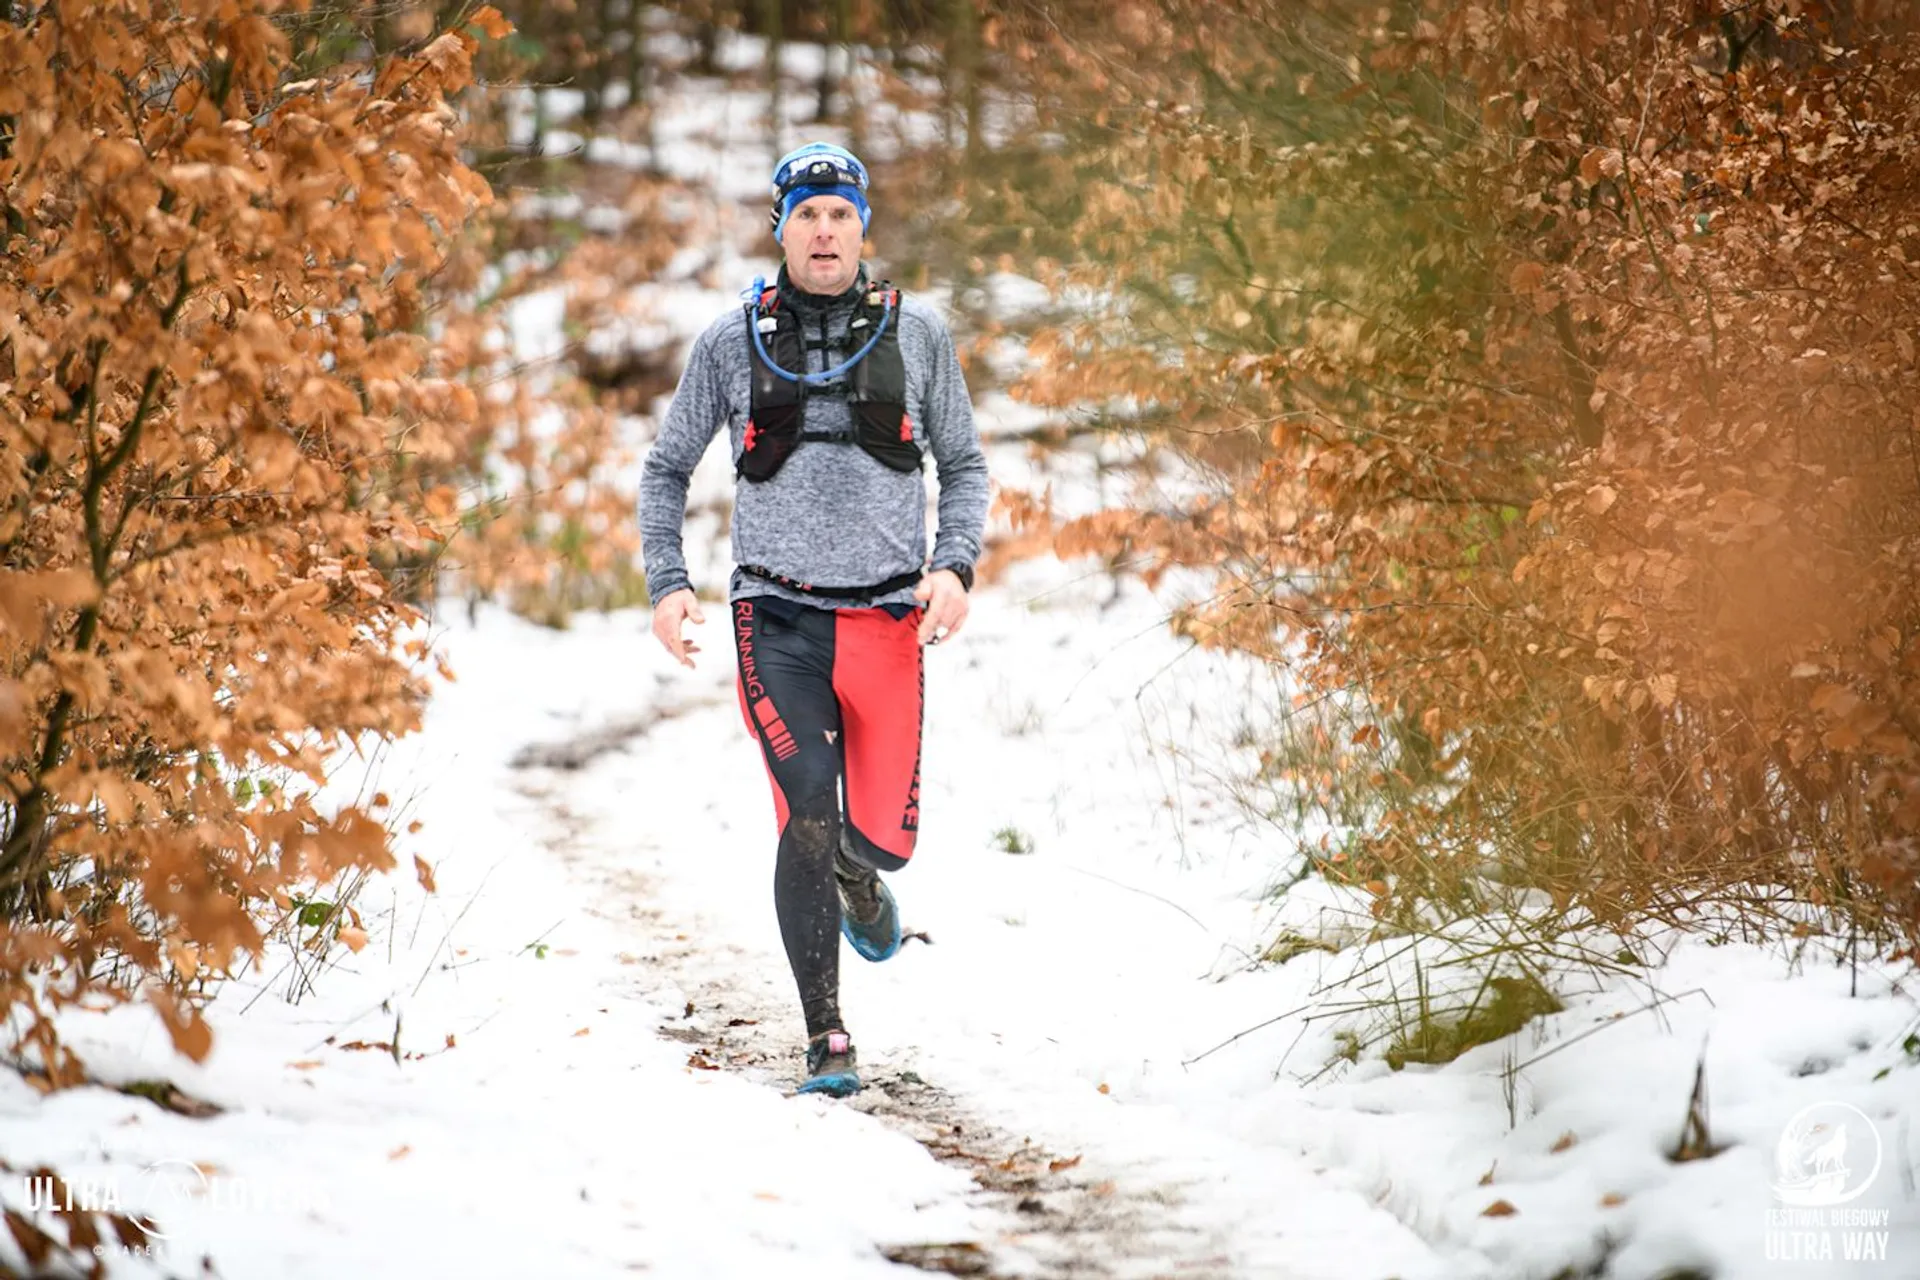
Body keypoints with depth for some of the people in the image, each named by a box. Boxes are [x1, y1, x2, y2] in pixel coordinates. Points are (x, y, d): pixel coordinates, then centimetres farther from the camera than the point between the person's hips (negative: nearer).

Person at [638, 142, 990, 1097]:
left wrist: (955, 564, -5)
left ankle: (856, 874, 41)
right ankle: (826, 1042, -5)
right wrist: (666, 585, 1)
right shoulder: (730, 343, 3)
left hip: (889, 619, 1)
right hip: (780, 622, -1)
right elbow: (666, 470, 13)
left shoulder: (915, 332, 4)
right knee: (808, 821, -16)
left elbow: (964, 464, 12)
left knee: (882, 835, 1)